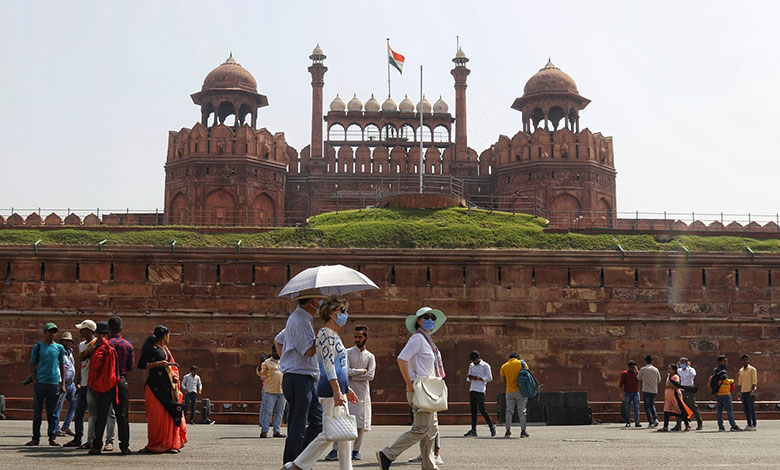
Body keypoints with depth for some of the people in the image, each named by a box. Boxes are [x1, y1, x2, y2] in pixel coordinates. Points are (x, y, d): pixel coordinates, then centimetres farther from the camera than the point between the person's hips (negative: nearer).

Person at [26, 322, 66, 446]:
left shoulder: (59, 348, 10)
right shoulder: (38, 346, 6)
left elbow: (62, 366, 13)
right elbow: (32, 365, 6)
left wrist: (62, 384, 7)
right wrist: (34, 380, -5)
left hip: (54, 383, 1)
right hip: (39, 383, -1)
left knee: (52, 413, 4)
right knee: (37, 411, 2)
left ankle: (52, 437, 9)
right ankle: (36, 438, 9)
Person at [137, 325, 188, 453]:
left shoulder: (166, 349, 21)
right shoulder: (150, 348, -2)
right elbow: (141, 365, -8)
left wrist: (175, 377, 9)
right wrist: (157, 364, -15)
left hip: (168, 386, 7)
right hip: (155, 386, -7)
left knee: (170, 415, 2)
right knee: (156, 416, -8)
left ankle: (171, 444, 5)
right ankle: (154, 445, -2)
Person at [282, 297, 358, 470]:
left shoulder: (334, 335, 19)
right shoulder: (326, 334, -11)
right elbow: (328, 365, -19)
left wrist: (346, 389, 25)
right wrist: (337, 392, -24)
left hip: (338, 389, 10)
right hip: (330, 390, -10)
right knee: (329, 433, -7)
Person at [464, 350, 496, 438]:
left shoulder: (485, 366, -1)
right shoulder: (471, 365, 18)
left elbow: (490, 378, -4)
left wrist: (478, 378, -14)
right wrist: (469, 377, -2)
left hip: (480, 391, -6)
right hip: (472, 390, 6)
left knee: (482, 409, -10)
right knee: (473, 410, 4)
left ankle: (491, 426, 4)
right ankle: (473, 430, 4)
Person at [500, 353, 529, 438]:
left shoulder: (504, 366, 6)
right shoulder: (521, 363, 0)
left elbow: (503, 380, 9)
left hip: (509, 392, 2)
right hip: (520, 390, -2)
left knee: (509, 411, 5)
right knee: (521, 411, 3)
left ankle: (508, 431, 0)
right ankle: (523, 431, 4)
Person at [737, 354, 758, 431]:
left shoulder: (752, 369, -4)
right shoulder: (741, 370, 15)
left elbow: (754, 381, -9)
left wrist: (752, 391, -17)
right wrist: (740, 391, 12)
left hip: (750, 392, -6)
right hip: (743, 392, 6)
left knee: (751, 409, -7)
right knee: (746, 409, 7)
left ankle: (753, 425, -4)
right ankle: (749, 424, 14)